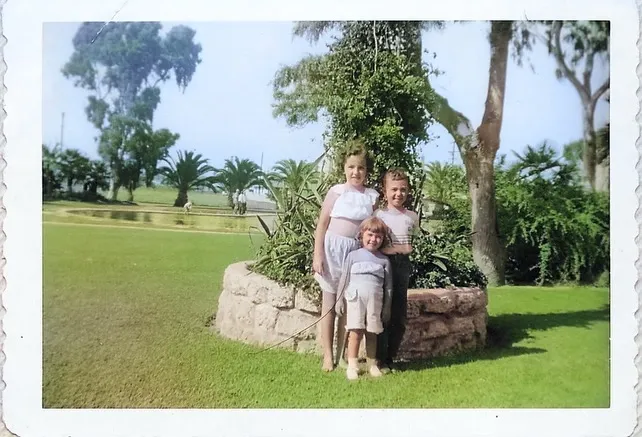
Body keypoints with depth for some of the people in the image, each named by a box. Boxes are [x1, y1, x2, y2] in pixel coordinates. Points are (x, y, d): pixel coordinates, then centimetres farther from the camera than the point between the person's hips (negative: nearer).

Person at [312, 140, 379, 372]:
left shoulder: (372, 196, 4)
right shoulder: (337, 191, -4)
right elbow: (322, 224, -4)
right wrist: (317, 254, -10)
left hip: (357, 251, 3)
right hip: (333, 248, -2)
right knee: (329, 302, 5)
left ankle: (343, 353, 21)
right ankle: (328, 355, 14)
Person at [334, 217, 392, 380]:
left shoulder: (384, 260, 9)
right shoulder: (353, 256, 7)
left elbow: (388, 285, 10)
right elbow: (344, 279, 7)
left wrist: (387, 307, 7)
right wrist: (339, 299, 3)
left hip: (375, 300, 1)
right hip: (355, 298, -1)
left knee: (372, 332, 4)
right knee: (355, 331, -5)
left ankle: (372, 364, 15)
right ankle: (352, 365, 2)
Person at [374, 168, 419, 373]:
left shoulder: (412, 217, 9)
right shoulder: (377, 214, -1)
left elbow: (410, 245, 16)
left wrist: (396, 248, -1)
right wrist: (385, 248, -17)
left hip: (403, 265, 4)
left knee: (399, 316, 6)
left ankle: (389, 357, 20)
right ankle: (380, 359, 8)